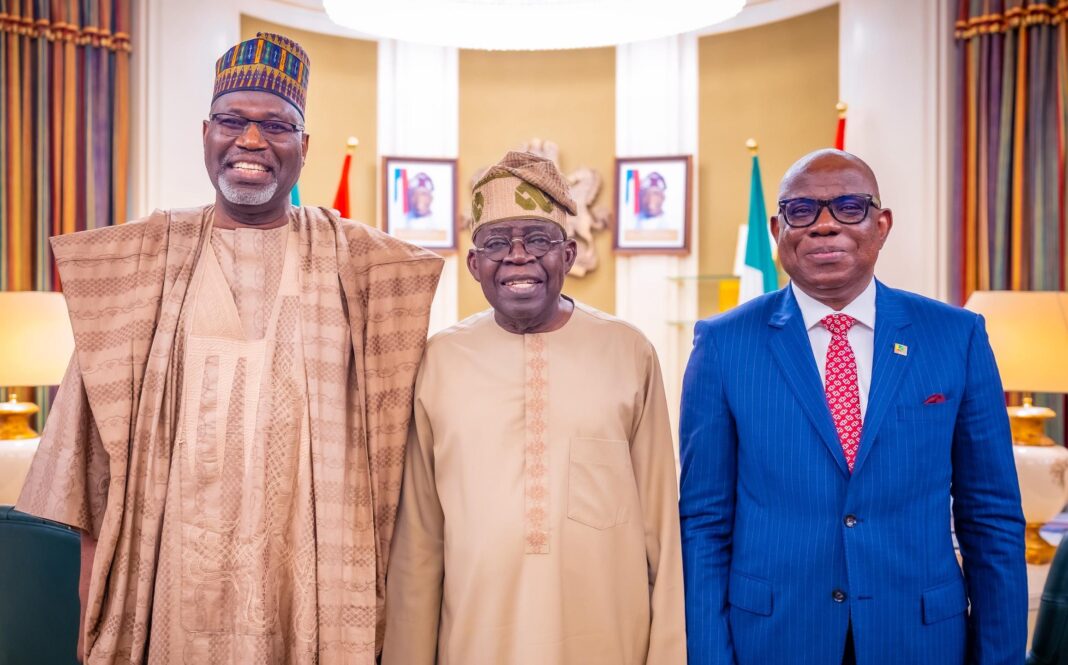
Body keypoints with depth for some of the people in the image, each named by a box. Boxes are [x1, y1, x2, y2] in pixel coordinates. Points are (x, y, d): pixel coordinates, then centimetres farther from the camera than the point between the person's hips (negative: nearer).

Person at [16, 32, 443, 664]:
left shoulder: (359, 262, 1)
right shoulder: (143, 261, 5)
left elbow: (388, 420, 2)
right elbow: (93, 413, 7)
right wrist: (82, 549, 3)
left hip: (308, 568, 0)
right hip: (175, 562, 1)